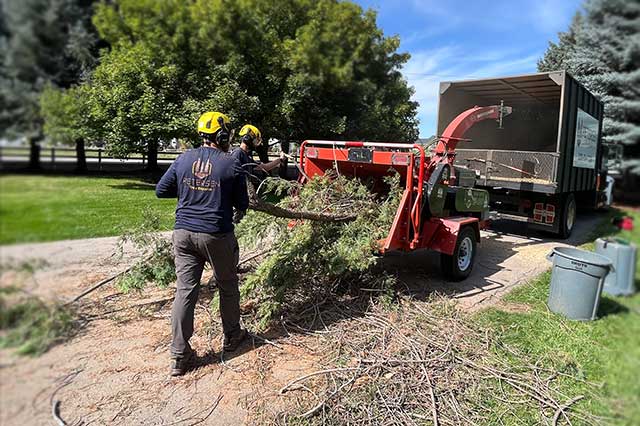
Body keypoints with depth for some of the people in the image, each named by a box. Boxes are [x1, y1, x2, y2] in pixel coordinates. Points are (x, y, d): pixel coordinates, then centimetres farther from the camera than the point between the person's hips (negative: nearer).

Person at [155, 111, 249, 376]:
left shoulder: (183, 159, 4)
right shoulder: (231, 165, -7)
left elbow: (161, 191, 10)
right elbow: (242, 205, 0)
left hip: (183, 233, 4)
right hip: (217, 236, -3)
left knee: (185, 291, 6)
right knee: (227, 287, 17)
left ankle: (179, 356, 9)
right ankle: (231, 337, 33)